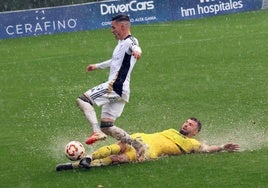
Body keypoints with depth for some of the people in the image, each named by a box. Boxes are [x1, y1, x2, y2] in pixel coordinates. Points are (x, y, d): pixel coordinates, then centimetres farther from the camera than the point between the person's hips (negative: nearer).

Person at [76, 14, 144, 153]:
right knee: (107, 127, 7)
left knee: (82, 100, -16)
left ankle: (97, 131, -29)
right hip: (120, 90, 10)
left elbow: (134, 47, -33)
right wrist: (97, 66, 56)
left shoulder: (129, 41, -7)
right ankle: (136, 145, 1)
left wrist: (136, 51, -57)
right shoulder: (121, 43, 24)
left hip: (116, 86, -10)